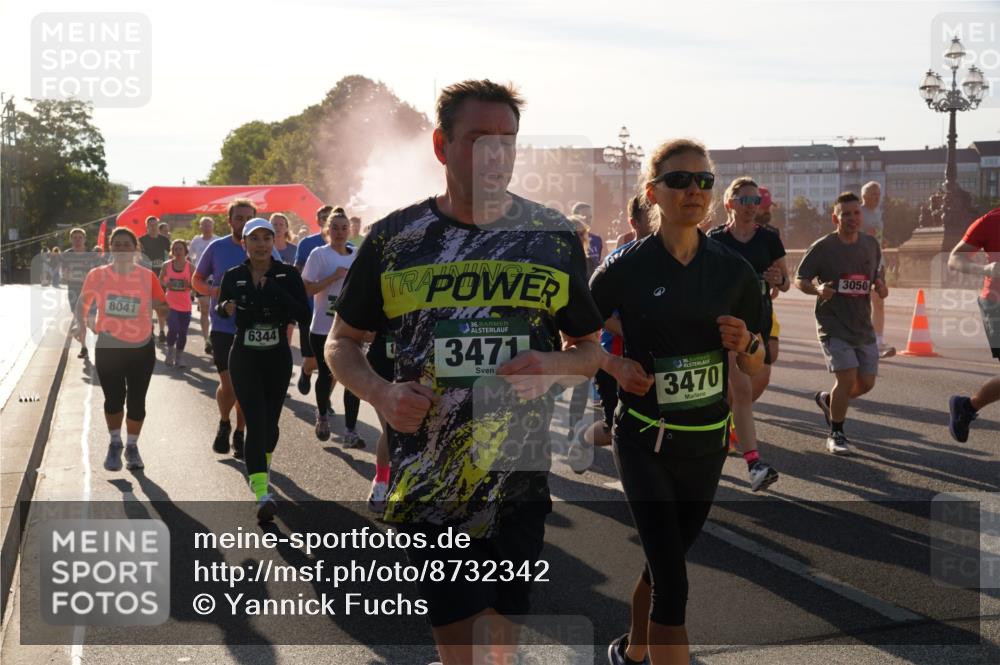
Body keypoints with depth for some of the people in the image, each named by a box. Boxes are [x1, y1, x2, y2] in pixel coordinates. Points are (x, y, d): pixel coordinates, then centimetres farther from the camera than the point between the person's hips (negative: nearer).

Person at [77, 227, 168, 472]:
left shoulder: (147, 276, -4)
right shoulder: (97, 275, -3)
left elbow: (164, 306, 3)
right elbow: (83, 302, 11)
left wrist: (158, 304, -21)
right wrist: (81, 324, -6)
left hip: (142, 348, 0)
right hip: (108, 347, 0)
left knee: (136, 400, 5)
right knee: (114, 398, 0)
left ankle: (132, 447, 25)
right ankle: (115, 444, 23)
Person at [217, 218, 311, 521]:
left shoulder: (288, 274, -6)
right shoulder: (233, 276, -2)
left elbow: (304, 316, -13)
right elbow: (220, 309, 13)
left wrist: (275, 291, -21)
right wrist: (226, 308, -11)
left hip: (278, 358, 1)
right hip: (244, 358, -1)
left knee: (270, 420, 13)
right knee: (256, 421, -14)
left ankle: (260, 469, 42)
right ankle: (262, 492, -20)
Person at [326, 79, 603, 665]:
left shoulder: (554, 237, 2)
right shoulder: (395, 238, 0)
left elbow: (590, 348, 12)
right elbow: (343, 342, 10)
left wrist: (553, 365, -12)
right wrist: (381, 392, -10)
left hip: (519, 479, 1)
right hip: (427, 482, -1)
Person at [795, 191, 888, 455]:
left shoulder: (871, 245, 7)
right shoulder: (822, 247, -9)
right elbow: (800, 280, -4)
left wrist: (880, 287, -2)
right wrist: (818, 289, -24)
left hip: (863, 325, 6)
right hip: (833, 326, -6)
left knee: (866, 382, 7)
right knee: (847, 377, -16)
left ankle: (827, 399, 38)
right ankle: (836, 435, 4)